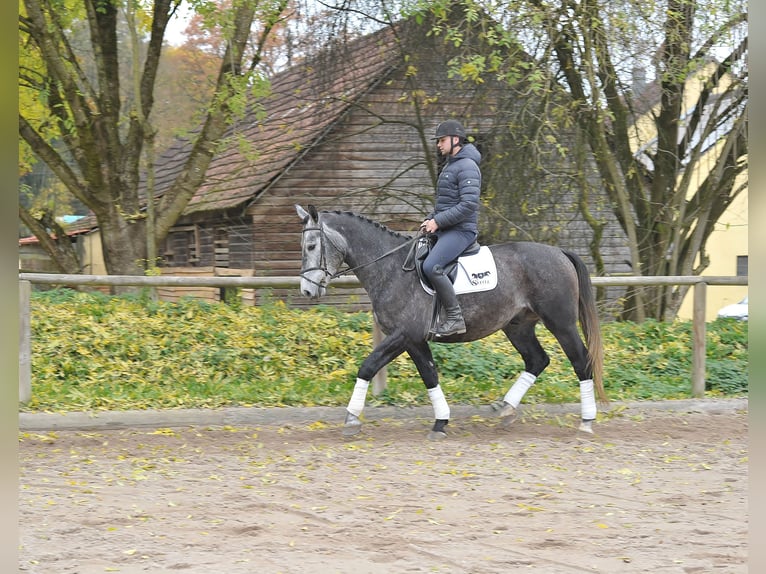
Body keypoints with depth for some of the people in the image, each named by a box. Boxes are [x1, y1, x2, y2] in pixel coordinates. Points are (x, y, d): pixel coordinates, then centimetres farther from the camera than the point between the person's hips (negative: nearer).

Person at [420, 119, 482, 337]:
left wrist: (438, 221, -19)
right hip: (444, 230, 11)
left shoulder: (467, 167, -13)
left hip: (460, 230, -11)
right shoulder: (449, 166, 20)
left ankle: (455, 317, -24)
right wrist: (430, 219, 10)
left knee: (431, 266, -29)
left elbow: (468, 205, -23)